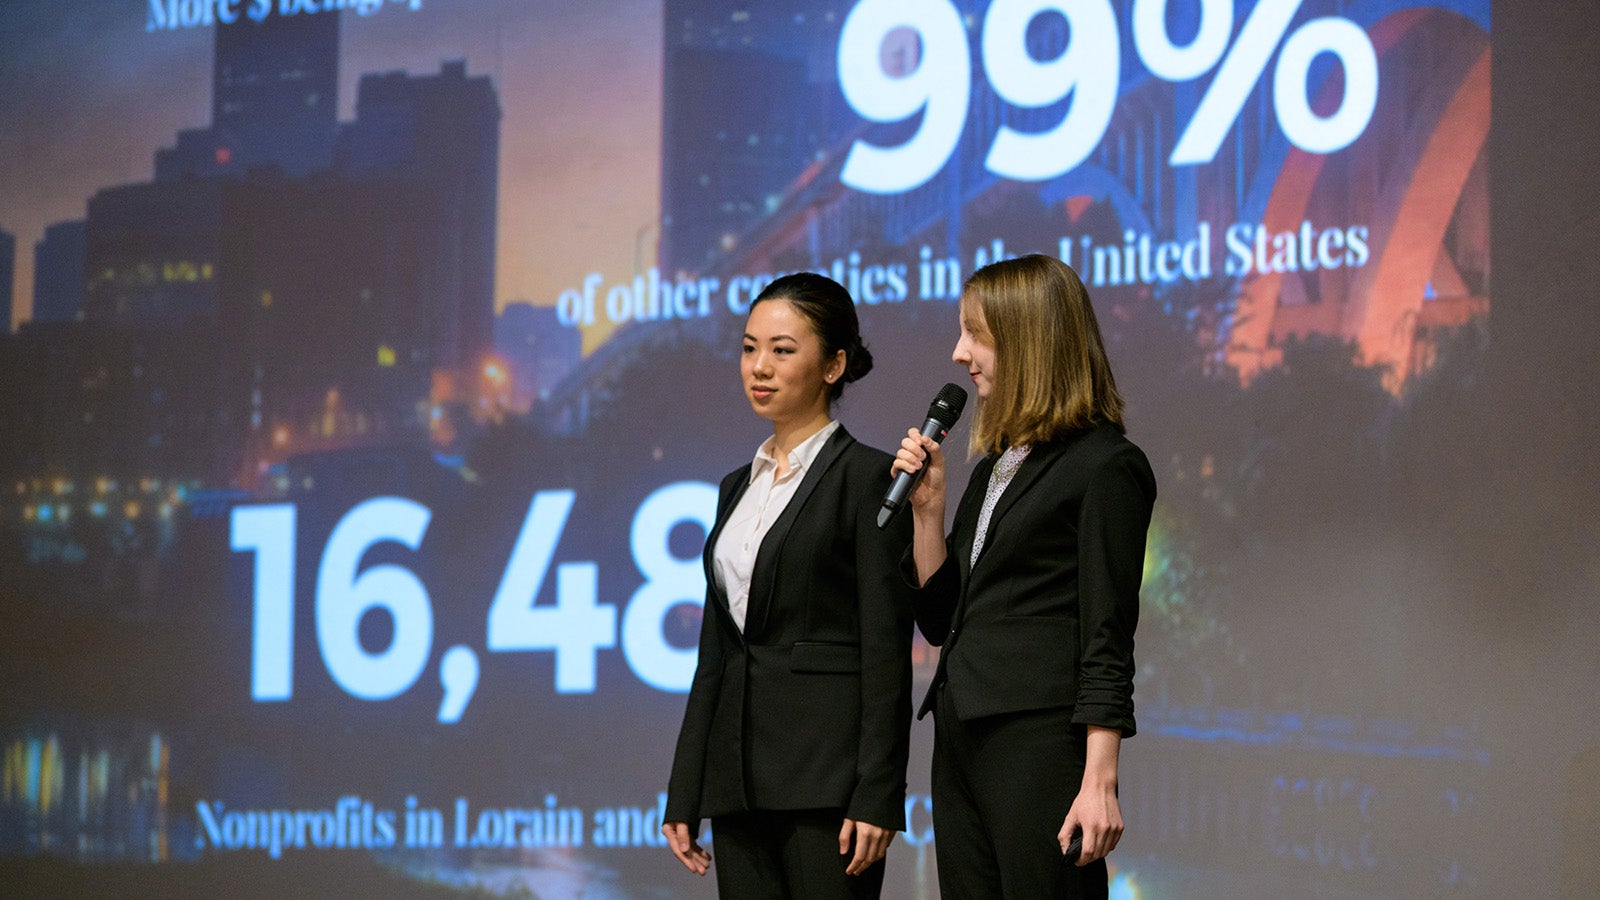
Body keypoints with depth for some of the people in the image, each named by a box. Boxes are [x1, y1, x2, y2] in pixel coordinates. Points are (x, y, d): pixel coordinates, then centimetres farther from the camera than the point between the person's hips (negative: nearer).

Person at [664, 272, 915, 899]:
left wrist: (876, 798, -17)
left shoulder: (867, 476, -5)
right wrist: (684, 796, 14)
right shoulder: (739, 487, 17)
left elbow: (887, 653, -10)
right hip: (741, 773, 7)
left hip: (827, 768, -7)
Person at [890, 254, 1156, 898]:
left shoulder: (1104, 466, -6)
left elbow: (1106, 638, -12)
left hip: (1042, 742, -8)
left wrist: (1099, 781, -18)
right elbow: (939, 620, 19)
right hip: (961, 743, 8)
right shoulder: (995, 467, 18)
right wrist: (926, 506, 7)